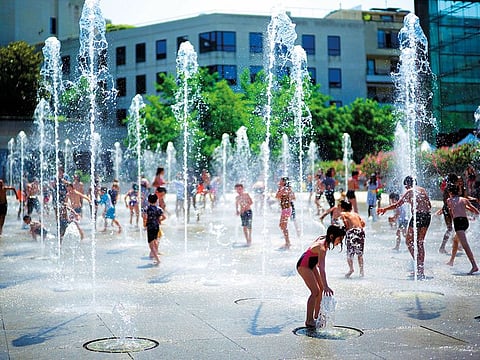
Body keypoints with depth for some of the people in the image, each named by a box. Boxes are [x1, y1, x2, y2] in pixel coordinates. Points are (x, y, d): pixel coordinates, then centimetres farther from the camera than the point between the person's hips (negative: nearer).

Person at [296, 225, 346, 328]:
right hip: (303, 265, -10)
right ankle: (309, 321, -8)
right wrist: (326, 286, -45)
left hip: (312, 264, 10)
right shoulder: (322, 247, -32)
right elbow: (322, 269, -39)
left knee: (321, 289, 9)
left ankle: (316, 316, 18)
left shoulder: (323, 239, -6)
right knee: (315, 291, -13)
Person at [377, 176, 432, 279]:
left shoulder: (410, 191, -1)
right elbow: (429, 206, 19)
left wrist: (385, 209, 0)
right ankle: (421, 269, 15)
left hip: (417, 216, -7)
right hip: (427, 216, 7)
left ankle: (418, 265, -9)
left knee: (409, 241, 3)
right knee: (420, 242, 15)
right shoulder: (423, 190, 17)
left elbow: (398, 204, -7)